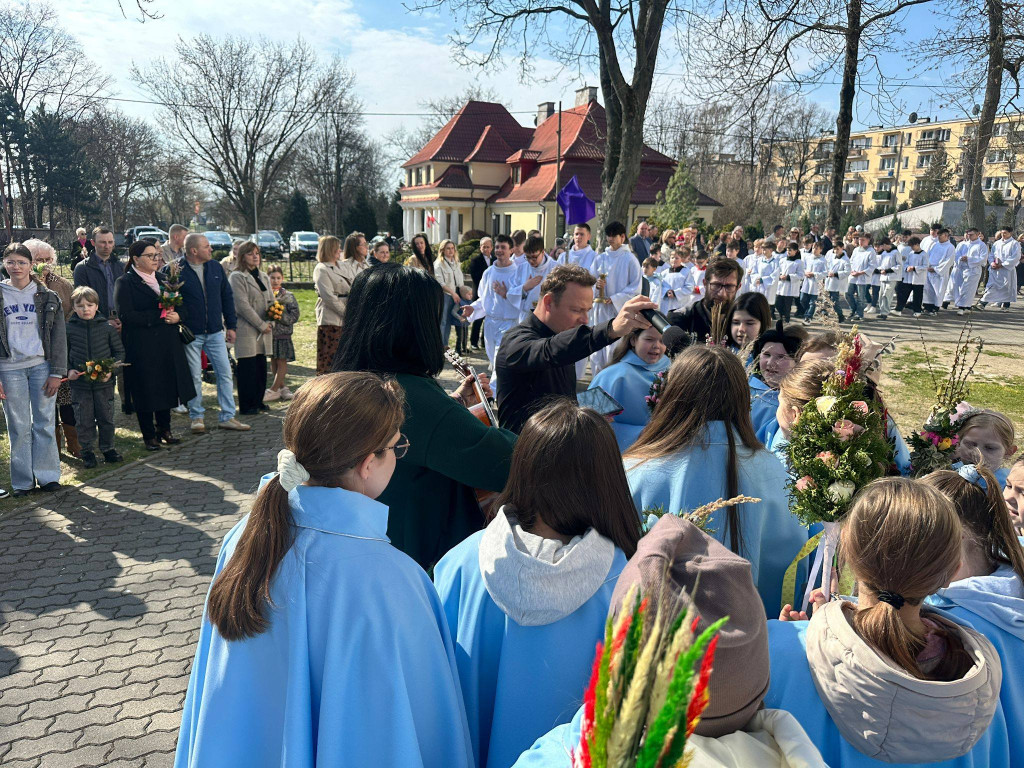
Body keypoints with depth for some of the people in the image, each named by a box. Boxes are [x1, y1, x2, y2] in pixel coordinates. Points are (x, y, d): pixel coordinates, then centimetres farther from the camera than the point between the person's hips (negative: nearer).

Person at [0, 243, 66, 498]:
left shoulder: (47, 297, 3)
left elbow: (58, 337, 3)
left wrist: (57, 372, -3)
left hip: (42, 365, 0)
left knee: (45, 422, 3)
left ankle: (47, 475, 13)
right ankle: (22, 481, 12)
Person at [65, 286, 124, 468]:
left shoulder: (107, 328, -1)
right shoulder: (69, 329, 0)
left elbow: (119, 352, 4)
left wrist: (111, 370, -9)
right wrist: (69, 370, -6)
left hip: (104, 383, 0)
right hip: (79, 383, 0)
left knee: (106, 417, 9)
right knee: (84, 420, 6)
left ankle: (108, 449, 23)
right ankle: (87, 451, 19)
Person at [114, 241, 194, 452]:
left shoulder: (163, 279, 15)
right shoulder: (125, 283, -5)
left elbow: (183, 306, 14)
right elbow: (125, 315, -16)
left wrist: (177, 315, -9)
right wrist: (158, 316, -19)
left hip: (168, 345, 6)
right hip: (141, 346, -6)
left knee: (167, 386, 10)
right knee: (145, 390, 1)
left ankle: (164, 428, 25)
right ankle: (149, 435, 13)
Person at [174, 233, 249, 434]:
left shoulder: (216, 267, 6)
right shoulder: (175, 270, -8)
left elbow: (227, 297, 12)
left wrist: (231, 325, 10)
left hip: (215, 331, 4)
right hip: (190, 333, -4)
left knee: (225, 373, 3)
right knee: (194, 376, 5)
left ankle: (227, 417, 12)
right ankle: (196, 417, 20)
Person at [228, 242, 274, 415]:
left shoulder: (264, 277, 17)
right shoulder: (237, 277, -6)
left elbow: (271, 301, 18)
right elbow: (242, 305, -13)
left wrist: (270, 322, 0)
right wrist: (261, 325, -12)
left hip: (264, 329, 7)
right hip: (246, 330, -7)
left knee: (261, 367, 9)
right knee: (247, 368, -4)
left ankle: (258, 401, 20)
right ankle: (246, 406, 3)